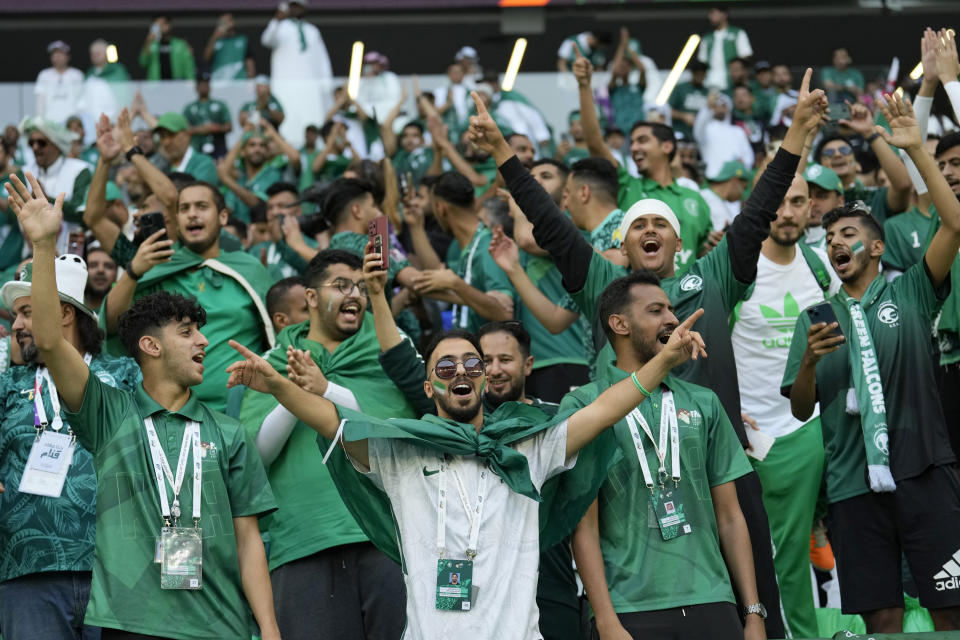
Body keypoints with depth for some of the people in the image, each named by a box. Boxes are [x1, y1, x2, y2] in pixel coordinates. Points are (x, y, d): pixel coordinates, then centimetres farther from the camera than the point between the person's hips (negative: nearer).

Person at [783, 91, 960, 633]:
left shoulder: (910, 294, 7)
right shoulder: (816, 318, 15)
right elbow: (801, 409, 14)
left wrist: (916, 149, -10)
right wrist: (809, 359, -6)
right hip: (854, 482, 3)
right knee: (883, 616, 2)